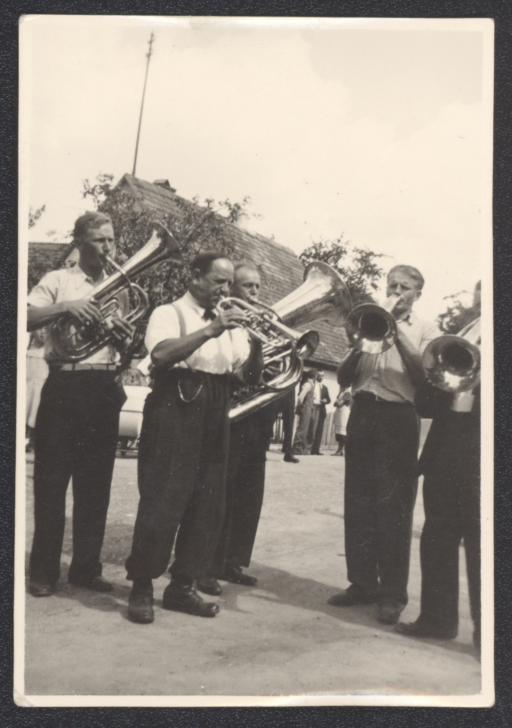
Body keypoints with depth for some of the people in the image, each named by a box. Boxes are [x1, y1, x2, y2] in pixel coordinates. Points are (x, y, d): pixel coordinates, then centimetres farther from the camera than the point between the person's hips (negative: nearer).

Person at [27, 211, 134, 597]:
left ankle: (86, 567, 16)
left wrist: (125, 339, -4)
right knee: (51, 480, -1)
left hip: (105, 389, 4)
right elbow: (27, 318, -8)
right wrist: (65, 307, -21)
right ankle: (44, 570, 7)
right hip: (64, 386, -4)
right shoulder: (58, 280, 4)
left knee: (96, 484, 7)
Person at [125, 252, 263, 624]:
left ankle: (183, 586, 16)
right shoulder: (169, 313, 0)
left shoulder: (230, 323, 16)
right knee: (162, 502, -7)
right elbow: (162, 354, -21)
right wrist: (209, 331, -26)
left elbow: (251, 376, 9)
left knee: (209, 506, 6)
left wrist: (257, 343, -9)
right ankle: (141, 586, 6)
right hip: (175, 411, -6)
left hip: (215, 416, 6)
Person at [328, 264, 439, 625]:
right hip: (362, 413, 4)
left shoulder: (425, 330, 9)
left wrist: (397, 329, -9)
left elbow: (423, 375, -10)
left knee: (393, 508, -5)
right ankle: (362, 582, 15)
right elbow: (344, 378, 10)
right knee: (358, 503, 5)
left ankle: (393, 593, 2)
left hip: (398, 419, -4)